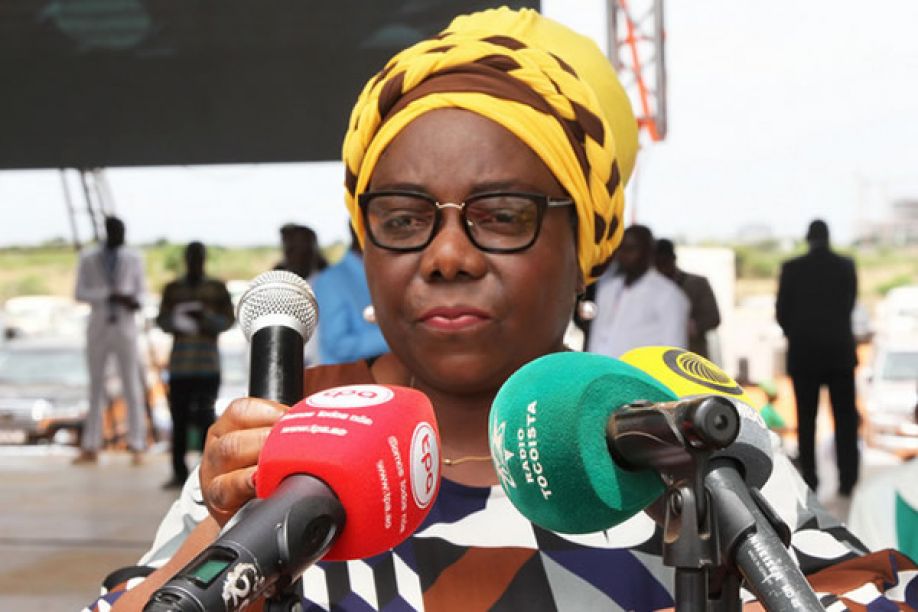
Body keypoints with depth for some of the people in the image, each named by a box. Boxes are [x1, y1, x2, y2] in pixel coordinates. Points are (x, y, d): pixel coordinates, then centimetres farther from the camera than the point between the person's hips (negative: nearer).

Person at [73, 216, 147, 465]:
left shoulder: (134, 257, 0)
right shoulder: (88, 258, -2)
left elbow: (141, 290, 6)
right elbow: (80, 293, -5)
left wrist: (136, 302, -19)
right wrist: (110, 295, -20)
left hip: (125, 327, -1)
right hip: (98, 328, 1)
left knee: (132, 388, -4)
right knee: (95, 388, 8)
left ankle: (137, 447, 1)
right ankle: (90, 447, 14)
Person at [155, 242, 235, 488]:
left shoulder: (217, 288, 8)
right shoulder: (173, 288, 13)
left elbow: (228, 320, 3)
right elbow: (161, 320, 11)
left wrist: (205, 316, -15)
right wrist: (176, 319, -11)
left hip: (208, 366, -2)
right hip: (179, 365, 2)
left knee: (204, 417, -9)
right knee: (179, 419, 1)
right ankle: (179, 472, 8)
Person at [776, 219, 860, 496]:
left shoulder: (792, 268, -7)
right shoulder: (846, 266, -2)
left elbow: (782, 310, -1)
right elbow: (850, 304, 9)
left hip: (803, 351, -1)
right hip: (840, 349, 1)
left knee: (806, 420, 6)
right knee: (845, 417, 5)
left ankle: (809, 481, 3)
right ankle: (848, 479, 0)